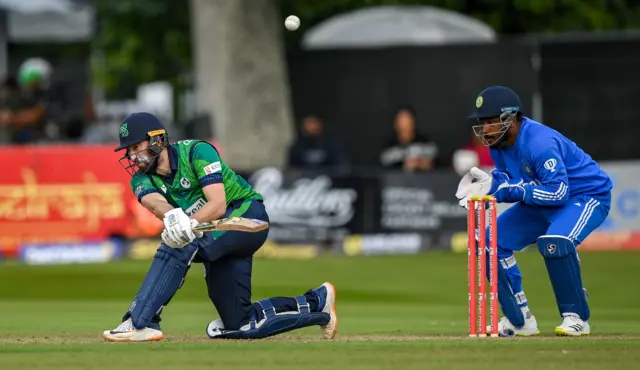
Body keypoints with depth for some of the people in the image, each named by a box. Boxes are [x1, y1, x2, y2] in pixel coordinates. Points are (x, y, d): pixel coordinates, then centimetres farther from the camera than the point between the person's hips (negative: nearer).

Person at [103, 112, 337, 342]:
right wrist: (172, 216, -49)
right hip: (214, 236, 8)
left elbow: (218, 205, -27)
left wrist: (189, 224, -45)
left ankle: (139, 323, -35)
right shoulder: (142, 179, -1)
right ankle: (316, 302, 22)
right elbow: (154, 202, -26)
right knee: (241, 326, 4)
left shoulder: (196, 152, -16)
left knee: (178, 244, -33)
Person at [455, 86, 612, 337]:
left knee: (554, 241, -37)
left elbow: (558, 191, -34)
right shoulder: (498, 142, -5)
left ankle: (576, 317, -20)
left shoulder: (539, 142, -31)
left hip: (587, 195, -9)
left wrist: (515, 191, -33)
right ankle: (520, 320, 7)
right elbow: (506, 178, 7)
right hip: (542, 203, 9)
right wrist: (489, 184, -14)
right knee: (490, 241, -1)